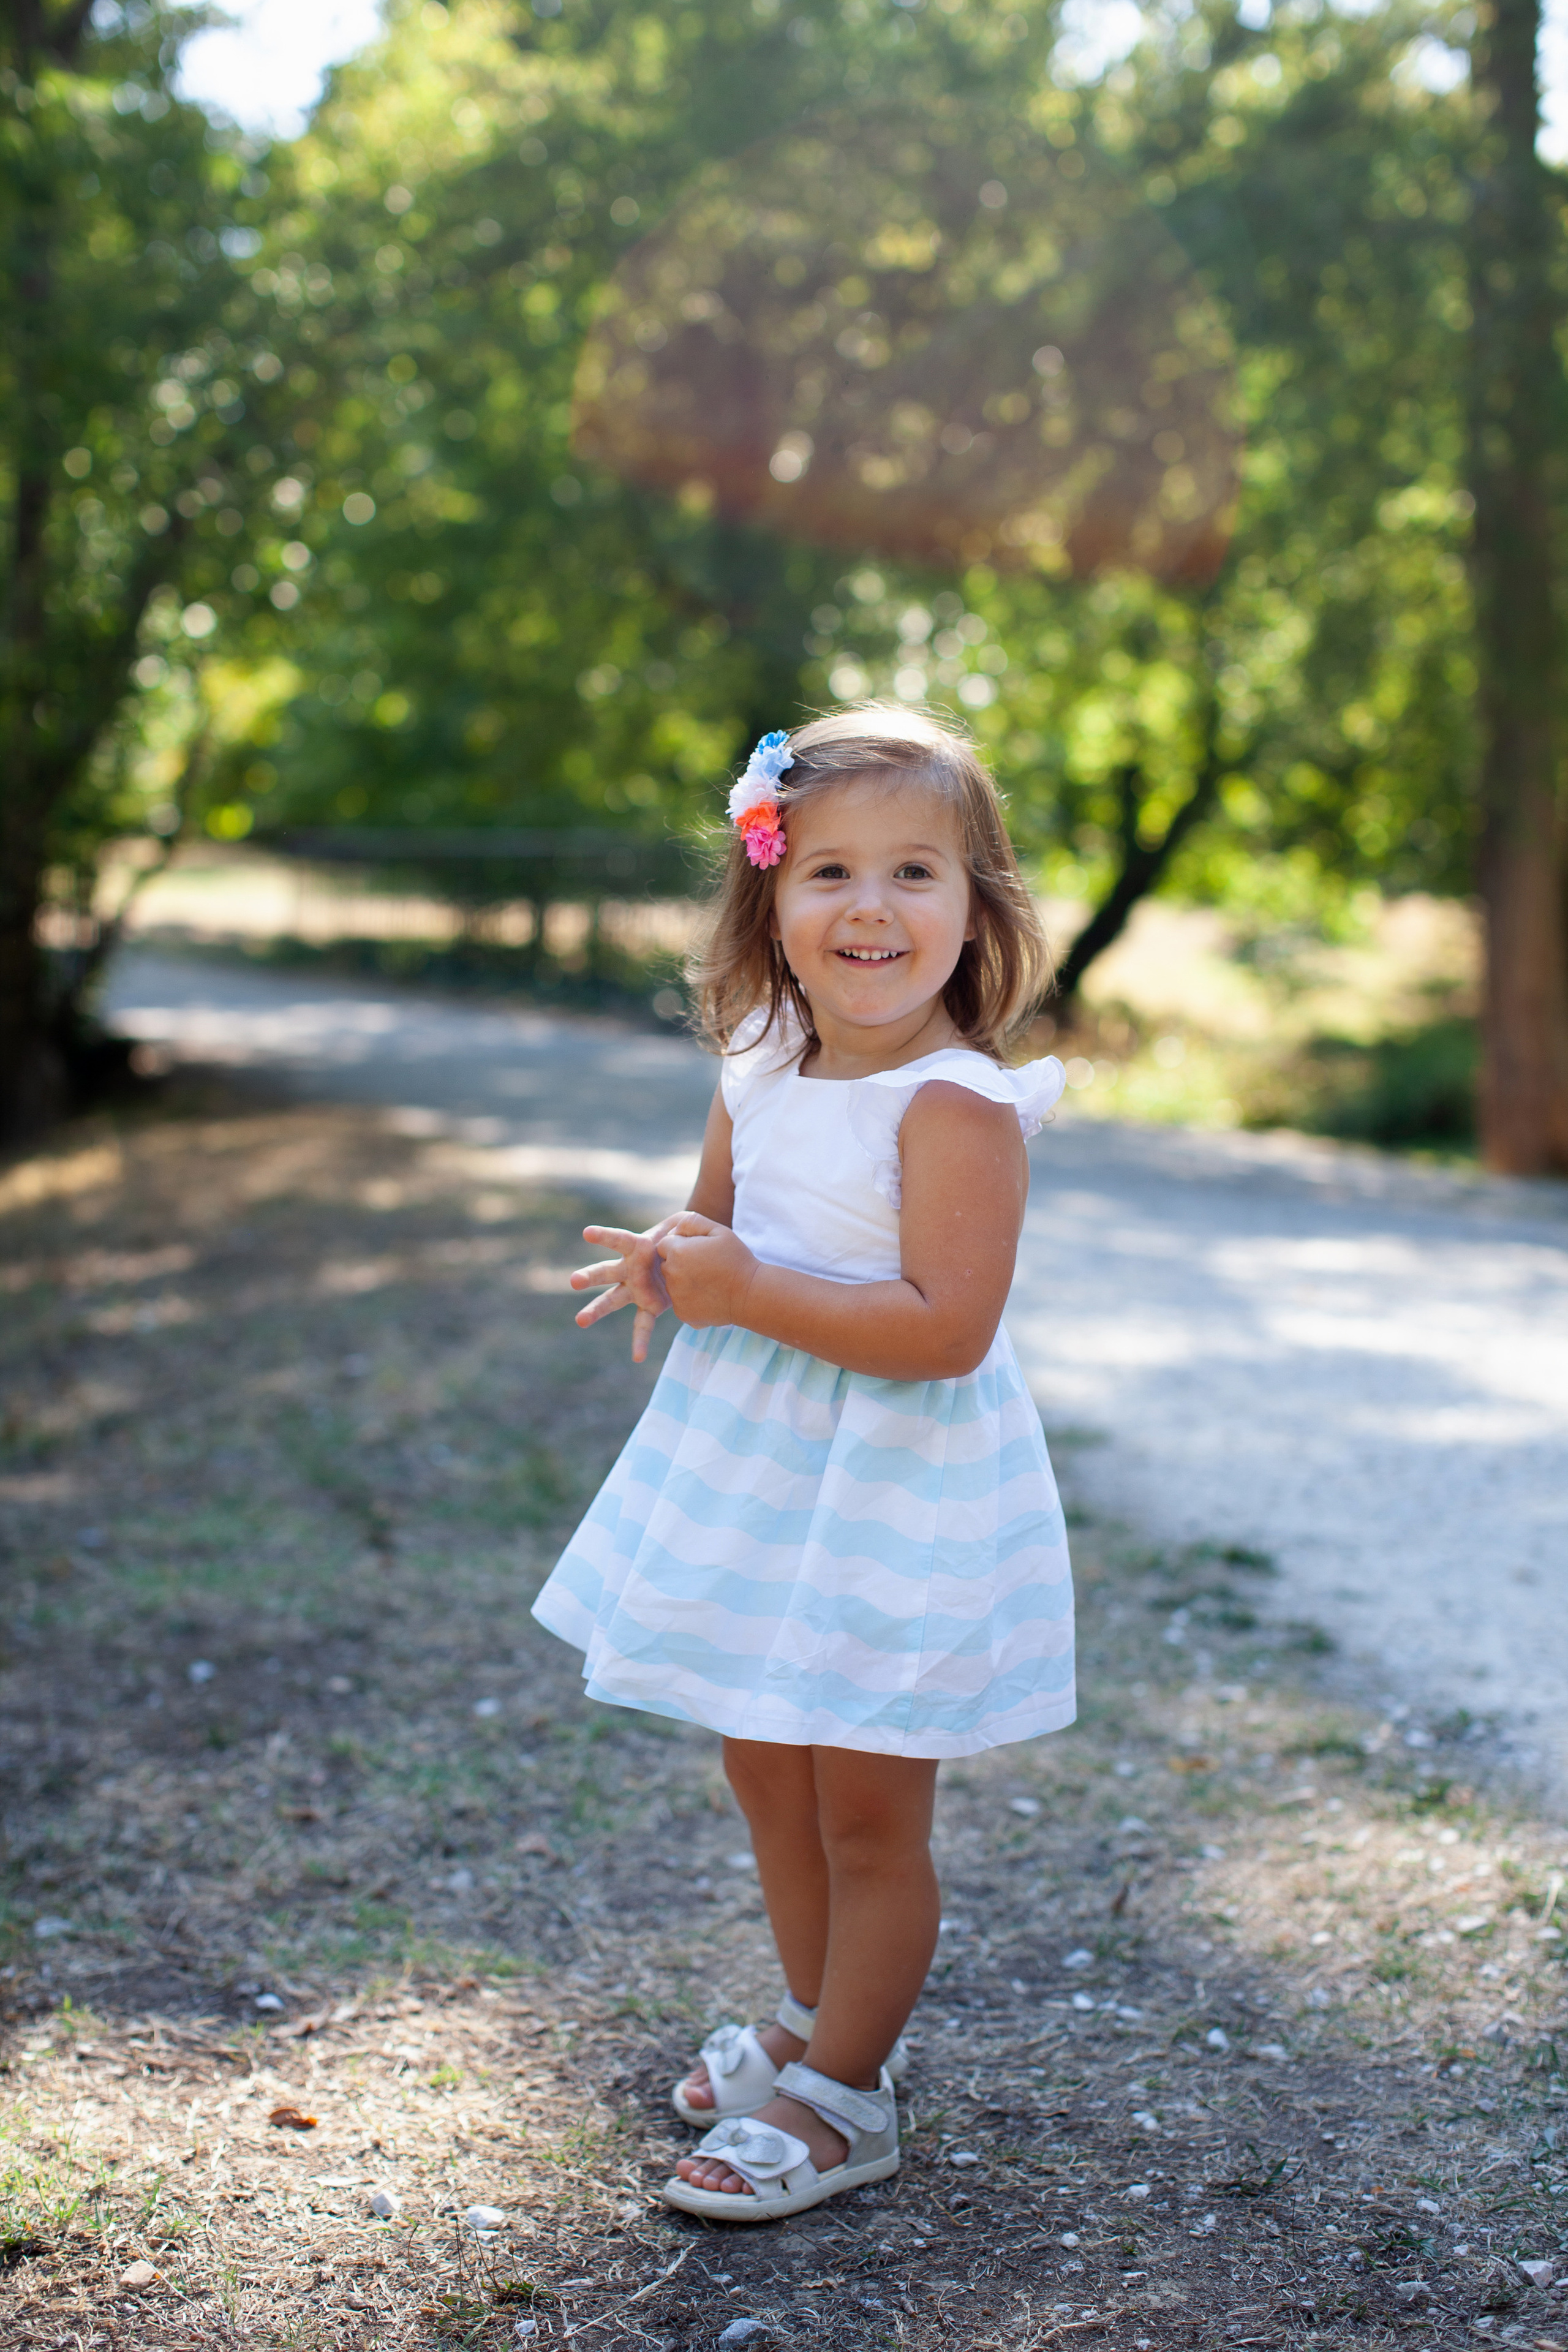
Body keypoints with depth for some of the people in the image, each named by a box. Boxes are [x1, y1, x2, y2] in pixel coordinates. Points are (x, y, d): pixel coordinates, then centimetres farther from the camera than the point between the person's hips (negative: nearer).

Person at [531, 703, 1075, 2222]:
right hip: (757, 1476, 8)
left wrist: (748, 1293, -25)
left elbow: (946, 1325, -28)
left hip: (896, 1499, -8)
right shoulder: (758, 1076, 2)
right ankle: (814, 2020, 42)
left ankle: (840, 2099, 23)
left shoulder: (954, 1104, -21)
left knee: (868, 1812, 5)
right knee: (765, 1772, 21)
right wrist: (671, 1265, -4)